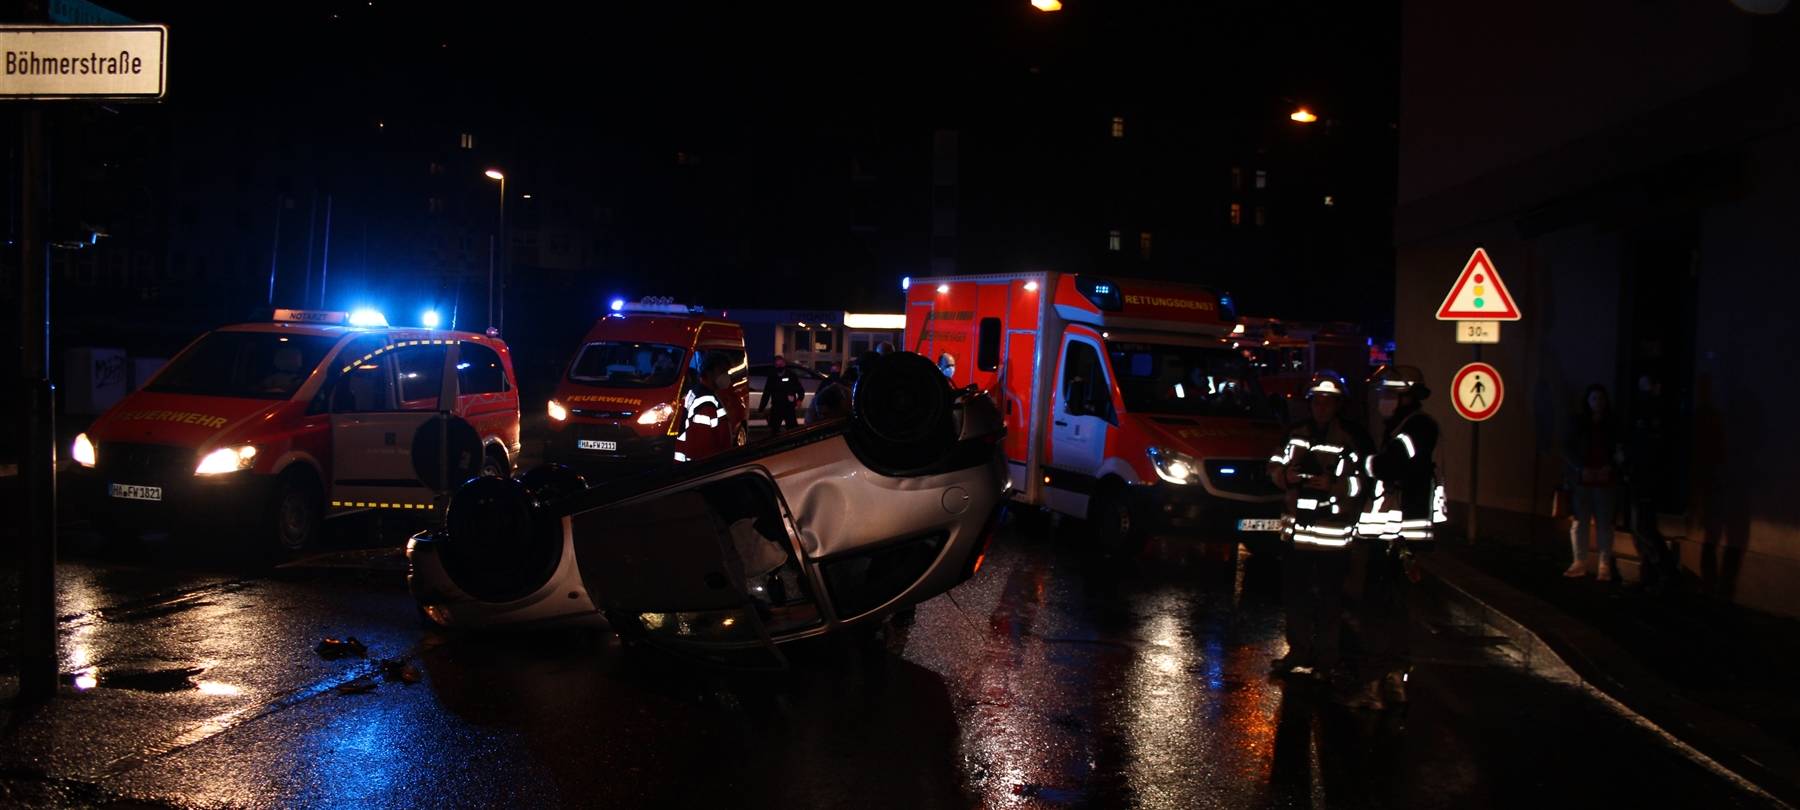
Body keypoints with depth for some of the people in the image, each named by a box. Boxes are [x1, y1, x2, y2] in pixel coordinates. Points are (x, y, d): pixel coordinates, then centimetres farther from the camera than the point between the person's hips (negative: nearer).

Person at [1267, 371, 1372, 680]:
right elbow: (1275, 467, 14)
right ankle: (1299, 650, 24)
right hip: (1298, 528, 5)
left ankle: (1326, 657, 12)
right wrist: (1286, 475, -7)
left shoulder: (1353, 439, -6)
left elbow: (1362, 484, -11)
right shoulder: (1296, 435, 11)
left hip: (1333, 530, -5)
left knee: (1329, 597, 1)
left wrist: (1332, 485, -24)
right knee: (1295, 591, 11)